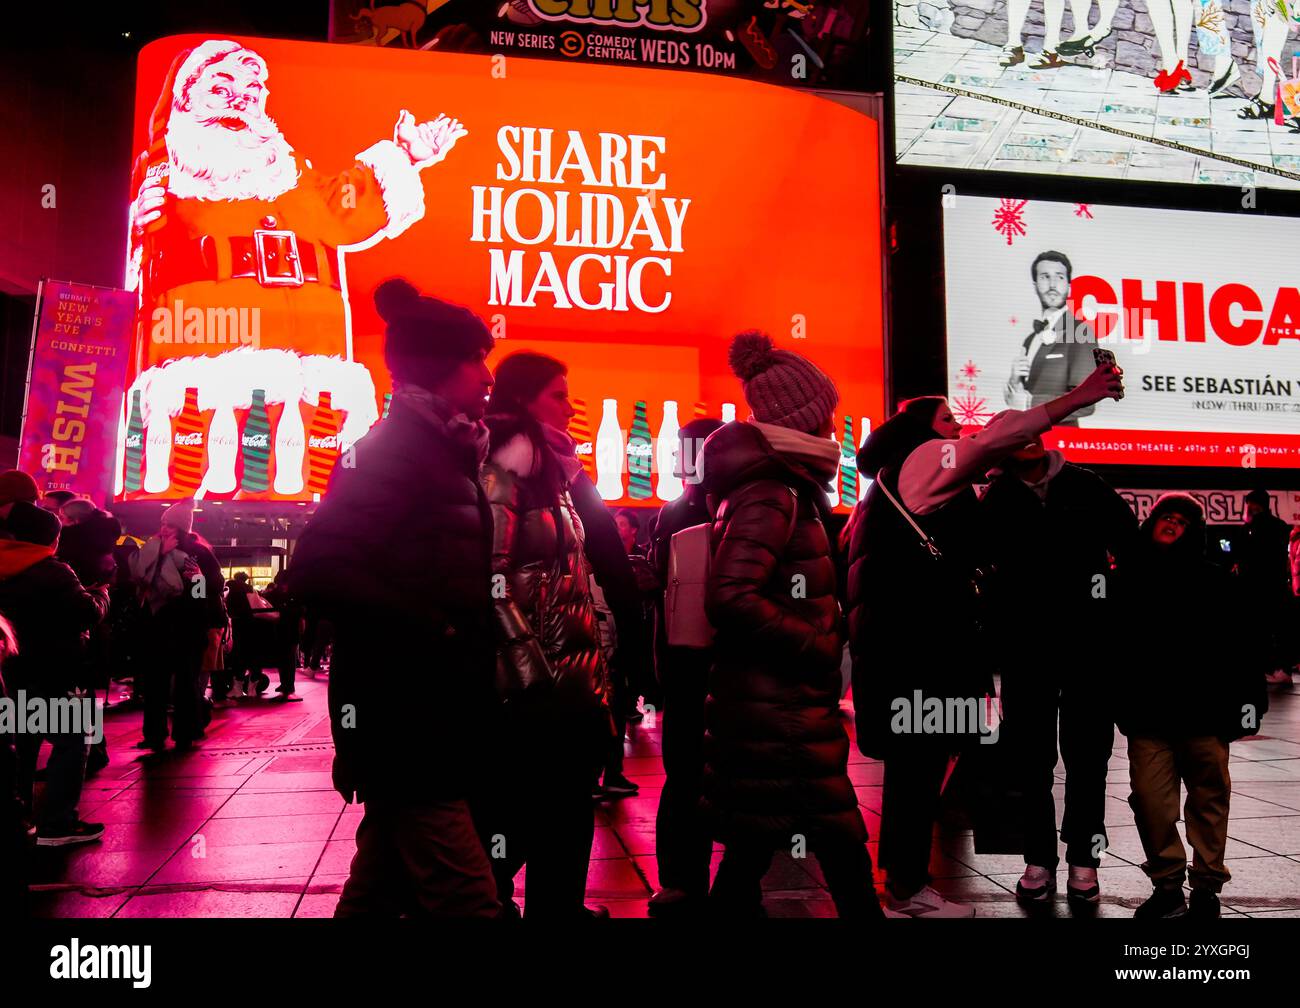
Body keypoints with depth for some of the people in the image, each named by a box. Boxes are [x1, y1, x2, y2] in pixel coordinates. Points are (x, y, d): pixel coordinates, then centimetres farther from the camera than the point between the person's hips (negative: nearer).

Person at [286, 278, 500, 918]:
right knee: (465, 902, -9)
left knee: (382, 891, 18)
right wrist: (433, 631, -19)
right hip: (405, 728, -10)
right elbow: (319, 571, -24)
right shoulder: (393, 448, -12)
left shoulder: (442, 452, 17)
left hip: (428, 723, 10)